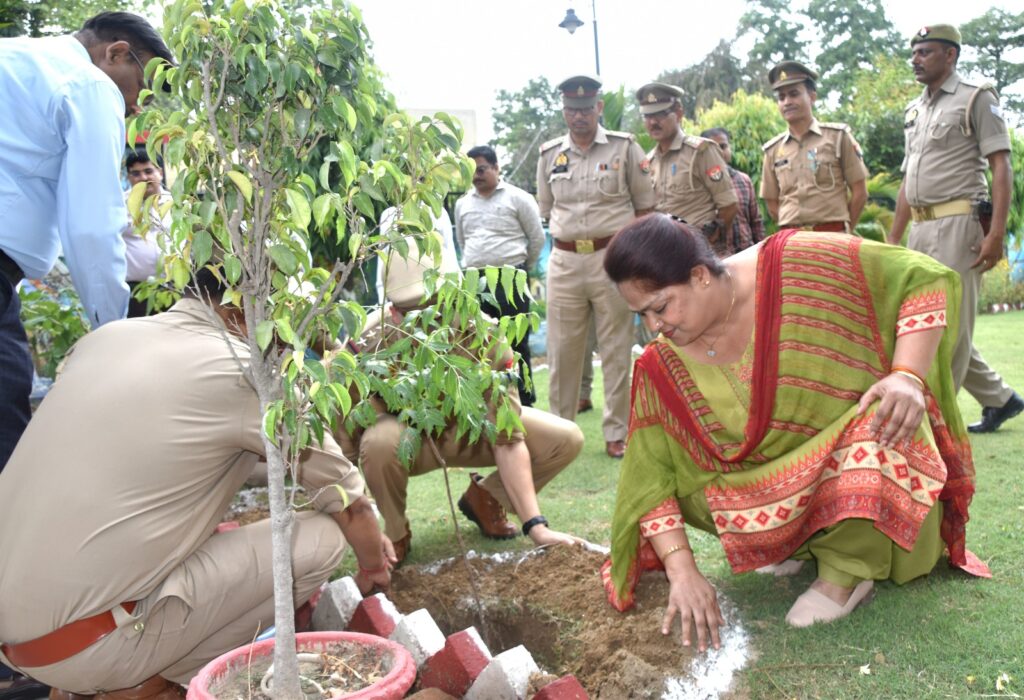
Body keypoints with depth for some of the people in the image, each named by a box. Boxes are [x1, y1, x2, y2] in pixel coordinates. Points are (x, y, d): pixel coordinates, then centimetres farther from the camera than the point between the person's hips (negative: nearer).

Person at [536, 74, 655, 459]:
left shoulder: (625, 147, 3)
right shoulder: (549, 154, 11)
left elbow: (644, 205, 4)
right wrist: (569, 242, 7)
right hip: (565, 262, 3)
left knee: (616, 351, 3)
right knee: (562, 350, 6)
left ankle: (616, 433, 12)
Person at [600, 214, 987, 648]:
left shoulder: (798, 266, -24)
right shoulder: (662, 369, -14)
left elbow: (925, 279, -17)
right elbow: (651, 478, -13)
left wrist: (908, 376, -29)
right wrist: (682, 572, -22)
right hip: (780, 489, 4)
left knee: (883, 420, -35)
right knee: (689, 484, -19)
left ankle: (848, 568, -12)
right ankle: (801, 544, 6)